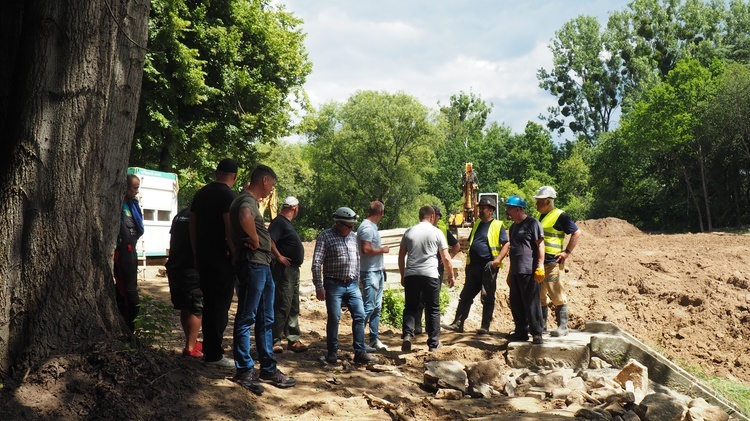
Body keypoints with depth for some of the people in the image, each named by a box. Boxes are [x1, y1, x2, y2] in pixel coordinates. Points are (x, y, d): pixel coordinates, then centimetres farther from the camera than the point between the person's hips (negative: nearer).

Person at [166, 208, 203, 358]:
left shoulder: (180, 215, 13)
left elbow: (172, 242, 19)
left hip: (174, 267, 8)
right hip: (192, 270, -8)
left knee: (184, 308, 17)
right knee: (196, 309, 0)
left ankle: (191, 342, 27)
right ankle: (190, 348, 1)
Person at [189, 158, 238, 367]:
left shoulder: (200, 194, 12)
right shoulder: (229, 196, -12)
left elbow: (192, 227, 15)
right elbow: (230, 231, -19)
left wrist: (197, 255, 20)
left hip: (203, 256, 8)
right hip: (222, 258, -8)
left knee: (209, 304, 16)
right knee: (220, 305, -2)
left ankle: (208, 349, 24)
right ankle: (214, 354, 2)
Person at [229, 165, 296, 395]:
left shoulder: (251, 201, 21)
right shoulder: (247, 200, -12)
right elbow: (245, 218, -37)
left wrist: (278, 255, 26)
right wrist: (254, 239, -22)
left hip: (262, 266, 11)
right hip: (252, 264, -11)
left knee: (265, 320, 13)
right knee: (246, 319, -2)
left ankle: (268, 370, 20)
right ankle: (244, 371, 6)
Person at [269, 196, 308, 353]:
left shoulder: (286, 223, 18)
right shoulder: (279, 222, -13)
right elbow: (269, 240, -27)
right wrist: (279, 256, -21)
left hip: (293, 269, 10)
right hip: (284, 270, -10)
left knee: (293, 307, 13)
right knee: (282, 306, -7)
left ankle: (293, 340, 20)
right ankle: (274, 341, -1)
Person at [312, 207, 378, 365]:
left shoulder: (353, 236, 11)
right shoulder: (325, 237, -7)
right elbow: (316, 263, -10)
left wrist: (357, 280, 16)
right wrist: (319, 287, -14)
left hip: (352, 285, 5)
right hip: (334, 285, -5)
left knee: (359, 316, 3)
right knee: (334, 318, 0)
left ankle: (360, 352, 10)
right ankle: (332, 352, 16)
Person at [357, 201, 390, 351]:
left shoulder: (372, 226, 15)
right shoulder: (367, 227, -16)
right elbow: (366, 250, -25)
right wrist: (382, 250, -11)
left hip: (377, 272, 10)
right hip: (369, 273, -10)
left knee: (377, 307, 13)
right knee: (368, 307, -8)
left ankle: (374, 339, 20)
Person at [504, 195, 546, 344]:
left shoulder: (532, 223, -5)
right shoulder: (513, 227, 21)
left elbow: (540, 245, -11)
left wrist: (540, 266, -20)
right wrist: (510, 273, 25)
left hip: (528, 271, -9)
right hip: (515, 272, 9)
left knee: (531, 303, -6)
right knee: (516, 304, 10)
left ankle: (537, 333, 0)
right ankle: (521, 332, 19)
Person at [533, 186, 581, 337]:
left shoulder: (560, 216, -8)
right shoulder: (540, 216, 16)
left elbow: (576, 233, -10)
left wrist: (567, 252, -13)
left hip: (553, 263, -8)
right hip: (538, 263, 8)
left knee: (558, 296, -4)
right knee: (539, 296, 13)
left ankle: (562, 327, 3)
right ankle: (541, 326, 22)